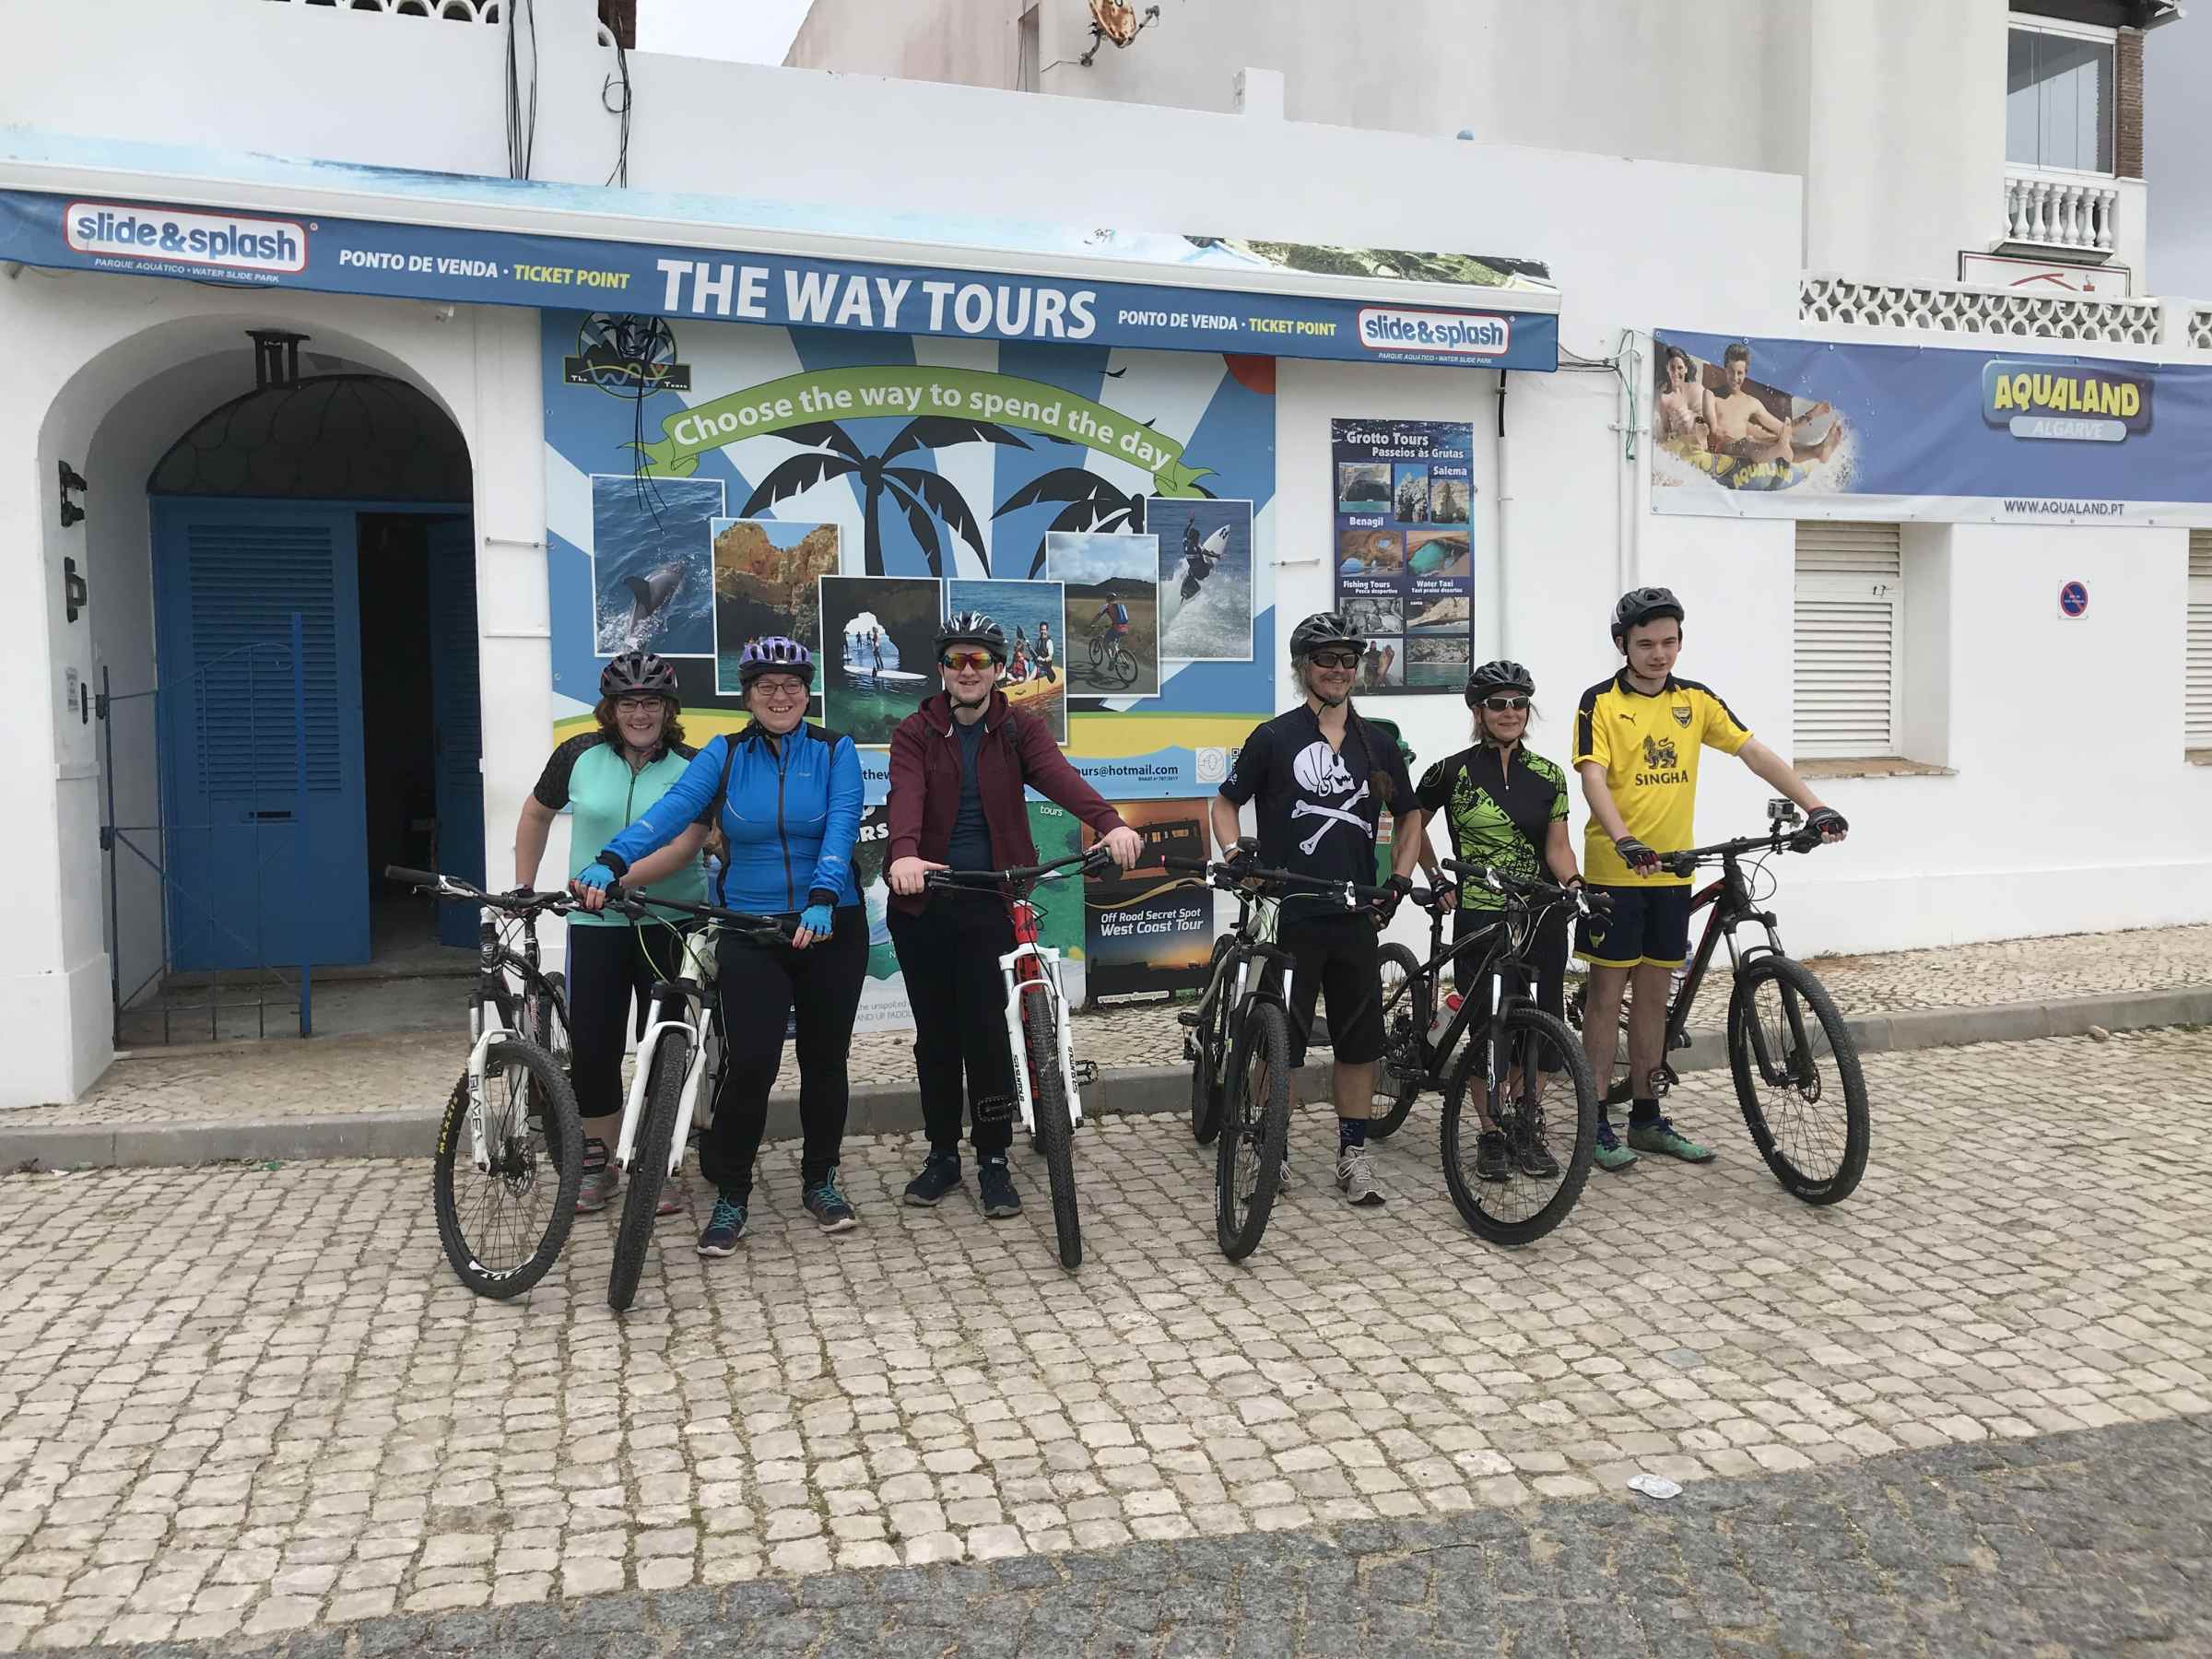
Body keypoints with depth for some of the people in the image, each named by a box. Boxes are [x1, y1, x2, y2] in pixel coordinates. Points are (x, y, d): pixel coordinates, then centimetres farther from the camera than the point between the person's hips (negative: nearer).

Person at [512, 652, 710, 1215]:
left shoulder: (690, 767, -5)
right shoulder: (580, 755, 0)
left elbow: (685, 845, -17)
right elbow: (536, 814, 15)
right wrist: (523, 886, 11)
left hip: (669, 923, -1)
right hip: (596, 926, 1)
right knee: (591, 1046, 4)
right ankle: (597, 1163, 20)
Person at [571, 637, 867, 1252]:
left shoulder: (835, 751, -1)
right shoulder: (724, 754, 2)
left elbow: (841, 826, -15)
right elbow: (672, 808, -13)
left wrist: (822, 898, -32)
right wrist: (611, 862, -30)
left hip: (830, 926, 1)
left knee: (825, 1058, 9)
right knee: (751, 1063, -9)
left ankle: (820, 1182, 28)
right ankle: (729, 1196, 9)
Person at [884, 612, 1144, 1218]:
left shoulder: (1019, 729, 2)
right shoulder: (916, 732, 2)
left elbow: (1058, 775, -18)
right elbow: (906, 794, -17)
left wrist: (1109, 822, -37)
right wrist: (904, 853, -38)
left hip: (991, 902, -1)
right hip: (923, 902, 1)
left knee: (986, 1030, -2)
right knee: (935, 1033, 10)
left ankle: (994, 1161, 12)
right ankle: (942, 1155, 24)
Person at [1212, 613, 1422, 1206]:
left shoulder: (1378, 745, 11)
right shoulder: (1273, 737, 0)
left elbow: (1409, 816, 20)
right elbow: (1224, 803, 6)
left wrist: (1401, 874, 6)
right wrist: (1235, 852, -11)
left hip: (1355, 917, 4)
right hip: (1288, 913, -3)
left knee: (1359, 1041, 7)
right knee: (1279, 1043, 1)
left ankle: (1353, 1152, 18)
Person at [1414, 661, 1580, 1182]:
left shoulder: (1548, 775, 6)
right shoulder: (1453, 772, -3)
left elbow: (1557, 847, 2)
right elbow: (1411, 825, 10)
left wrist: (1574, 884, -16)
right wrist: (1437, 878, 3)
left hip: (1541, 917, 3)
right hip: (1480, 918, -3)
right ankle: (1490, 1135, 15)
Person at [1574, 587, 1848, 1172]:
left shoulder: (1695, 700, 7)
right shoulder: (1601, 702, -7)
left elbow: (1755, 753, 2)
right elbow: (1593, 779, -18)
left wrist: (1814, 806, -10)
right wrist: (1625, 842, -34)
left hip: (1671, 873, 5)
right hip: (1615, 872, -4)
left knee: (1654, 992, 11)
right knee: (1607, 992, 2)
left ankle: (1646, 1118, 21)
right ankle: (1597, 1121, 10)